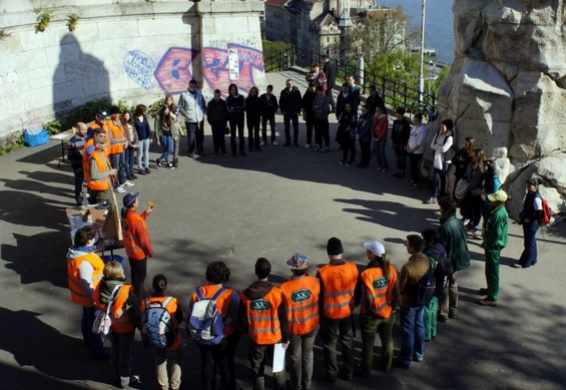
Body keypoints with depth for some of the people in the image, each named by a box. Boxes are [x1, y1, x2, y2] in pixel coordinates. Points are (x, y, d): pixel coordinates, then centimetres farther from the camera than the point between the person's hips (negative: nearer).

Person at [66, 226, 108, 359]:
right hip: (89, 297, -10)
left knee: (87, 317, 30)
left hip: (84, 295, 10)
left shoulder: (76, 251, -6)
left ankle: (88, 340, 52)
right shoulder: (84, 261, -36)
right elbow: (87, 284, -29)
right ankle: (98, 352, 23)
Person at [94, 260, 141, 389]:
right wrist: (141, 325, -4)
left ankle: (117, 376, 42)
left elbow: (98, 307, 0)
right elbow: (135, 312, -22)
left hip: (111, 326, 5)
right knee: (125, 353, 14)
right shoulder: (126, 292, -33)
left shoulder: (99, 289, -18)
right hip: (126, 328, -5)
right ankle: (125, 379, 30)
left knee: (115, 351, 24)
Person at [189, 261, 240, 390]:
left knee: (207, 365, 20)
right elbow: (237, 317, -14)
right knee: (226, 365, 16)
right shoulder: (230, 294, -22)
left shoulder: (197, 292, -9)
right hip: (226, 336, -3)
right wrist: (238, 332, 4)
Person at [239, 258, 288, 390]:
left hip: (256, 338, 1)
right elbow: (283, 318, -13)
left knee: (257, 370, 17)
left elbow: (243, 319, -4)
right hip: (275, 337, -1)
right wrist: (285, 338, 1)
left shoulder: (245, 295, -14)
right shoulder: (277, 293, -20)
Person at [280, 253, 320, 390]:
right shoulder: (315, 282, -21)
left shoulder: (284, 288, -28)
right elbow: (320, 302, -7)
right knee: (308, 354, 25)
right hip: (312, 325, 2)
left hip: (293, 328, -2)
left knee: (295, 357, 21)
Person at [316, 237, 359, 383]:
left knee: (329, 345, 14)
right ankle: (348, 372, 33)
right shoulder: (353, 268, -12)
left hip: (329, 314, -3)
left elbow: (318, 296, -12)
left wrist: (319, 312, 4)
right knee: (347, 342, 21)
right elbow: (357, 290, 0)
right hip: (347, 312, 3)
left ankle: (331, 375, 24)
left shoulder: (322, 272, -22)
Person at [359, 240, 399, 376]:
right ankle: (386, 366, 45)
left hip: (371, 315, -4)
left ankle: (366, 371, 34)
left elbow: (368, 298, -27)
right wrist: (393, 308, 6)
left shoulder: (367, 273, -27)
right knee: (387, 340, 26)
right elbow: (396, 292, -8)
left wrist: (370, 310, -8)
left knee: (368, 344, 17)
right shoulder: (391, 269, -13)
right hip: (388, 313, 4)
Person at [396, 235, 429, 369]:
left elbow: (399, 288, -21)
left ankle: (406, 360, 24)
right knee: (419, 326, 24)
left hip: (408, 303, -7)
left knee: (407, 331, 9)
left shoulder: (407, 267, -33)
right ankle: (419, 354, 41)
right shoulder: (426, 259, -11)